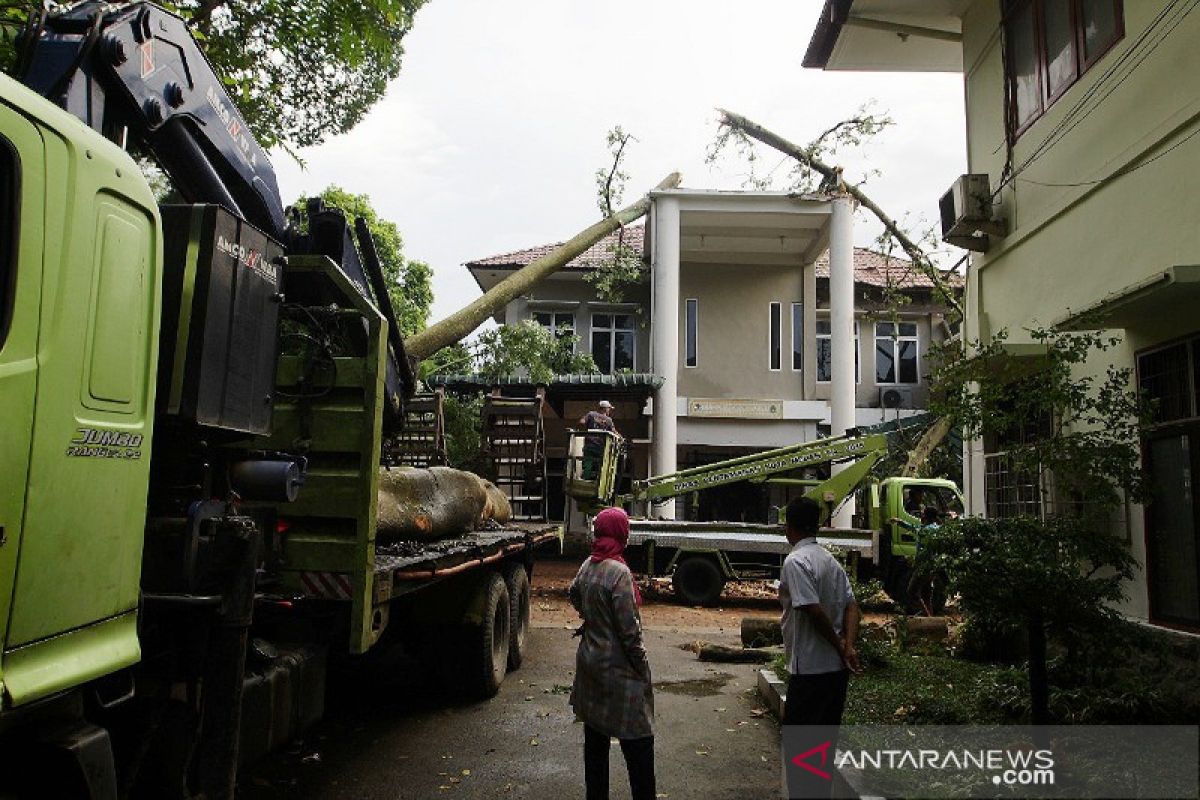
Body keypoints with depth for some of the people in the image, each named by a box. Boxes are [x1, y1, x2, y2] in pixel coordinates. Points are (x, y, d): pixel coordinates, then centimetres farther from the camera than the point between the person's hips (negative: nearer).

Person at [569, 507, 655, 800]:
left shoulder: (587, 565, 1)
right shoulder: (619, 572, -21)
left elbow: (574, 595, 23)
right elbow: (629, 630, -19)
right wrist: (642, 669, -10)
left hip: (590, 663, 8)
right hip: (618, 670, -8)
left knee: (595, 739, 17)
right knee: (638, 743, 2)